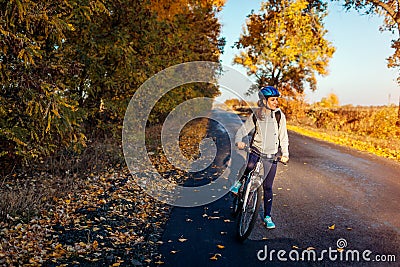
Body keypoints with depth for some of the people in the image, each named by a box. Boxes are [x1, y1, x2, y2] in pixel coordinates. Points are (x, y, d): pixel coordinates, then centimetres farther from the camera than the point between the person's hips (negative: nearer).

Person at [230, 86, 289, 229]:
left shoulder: (280, 116, 1)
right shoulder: (256, 115, 0)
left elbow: (283, 137, 4)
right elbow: (242, 130, -2)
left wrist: (285, 154, -6)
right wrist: (239, 141, -23)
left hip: (271, 155, 1)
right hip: (256, 151, 0)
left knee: (267, 187, 3)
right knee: (251, 166, -35)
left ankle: (267, 216, 19)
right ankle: (239, 182, -3)